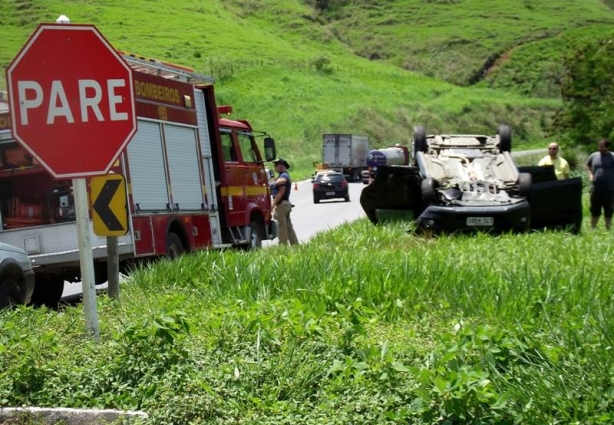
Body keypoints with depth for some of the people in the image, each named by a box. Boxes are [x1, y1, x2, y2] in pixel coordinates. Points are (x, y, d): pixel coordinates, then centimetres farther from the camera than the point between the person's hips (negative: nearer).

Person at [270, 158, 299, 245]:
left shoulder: (283, 176, -13)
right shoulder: (283, 176, 19)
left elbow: (281, 192, -19)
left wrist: (273, 204, -19)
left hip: (281, 204, -10)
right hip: (286, 204, 10)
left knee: (282, 227, -7)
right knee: (288, 227, 12)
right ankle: (295, 244, 14)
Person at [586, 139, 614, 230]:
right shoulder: (593, 156, 5)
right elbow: (588, 165, 22)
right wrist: (590, 174, 7)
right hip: (596, 188, 2)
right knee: (595, 210, 8)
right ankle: (592, 228, 19)